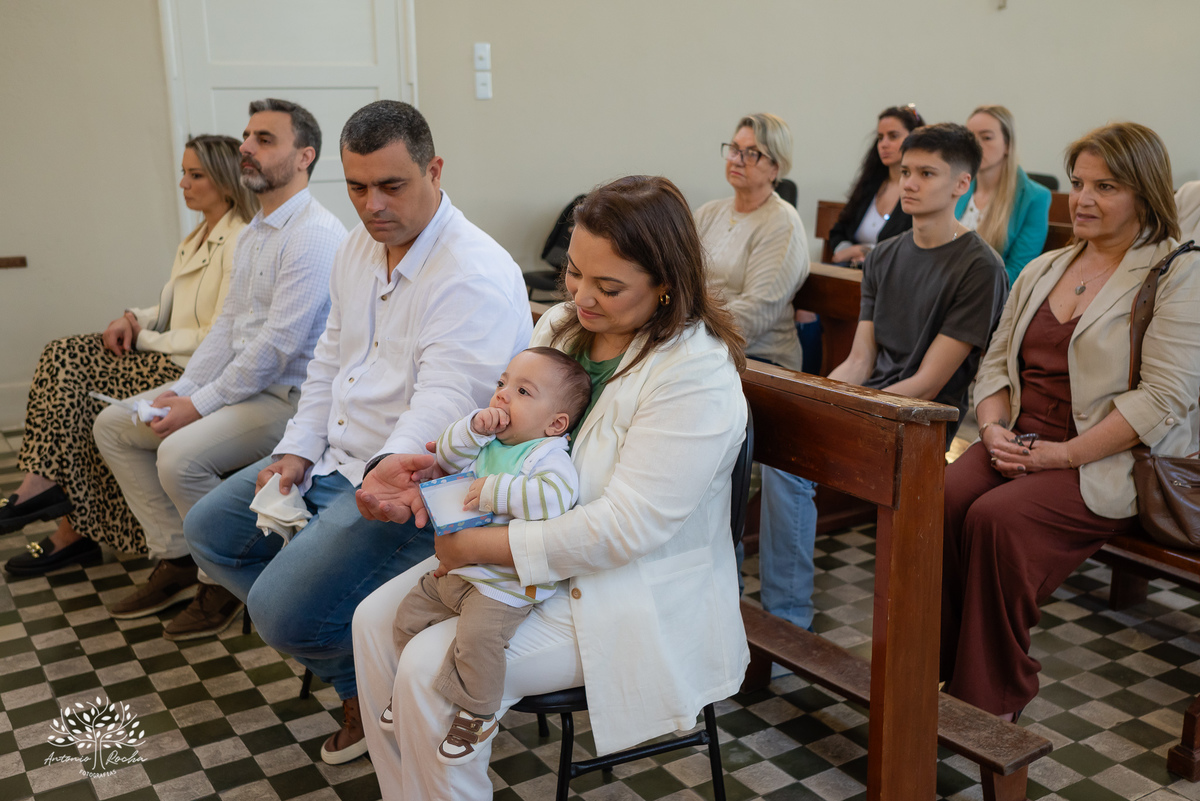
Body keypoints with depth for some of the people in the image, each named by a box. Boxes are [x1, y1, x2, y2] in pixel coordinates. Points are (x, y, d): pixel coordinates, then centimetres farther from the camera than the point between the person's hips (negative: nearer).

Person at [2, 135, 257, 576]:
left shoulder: (240, 243, -14)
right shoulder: (195, 240, 18)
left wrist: (144, 338, -10)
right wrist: (133, 319, -3)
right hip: (165, 358, 9)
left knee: (76, 387, -16)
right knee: (64, 354, -8)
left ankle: (77, 527, -5)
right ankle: (42, 483, -13)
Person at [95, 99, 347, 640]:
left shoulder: (315, 234, -18)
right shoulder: (253, 233, 14)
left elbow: (278, 344, -23)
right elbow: (229, 322, 15)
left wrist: (200, 405, -17)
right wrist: (181, 390, 2)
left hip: (288, 394, -10)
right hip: (236, 381, 10)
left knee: (180, 456, -29)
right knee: (112, 426, 8)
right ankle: (177, 560, 14)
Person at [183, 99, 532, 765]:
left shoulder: (476, 275, -22)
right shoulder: (358, 249, 8)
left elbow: (446, 398, -31)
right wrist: (298, 450, 5)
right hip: (339, 460, 10)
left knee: (282, 608, -21)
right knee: (209, 530, 14)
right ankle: (354, 677, 12)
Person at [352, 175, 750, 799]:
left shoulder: (697, 372, -23)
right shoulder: (562, 324, 3)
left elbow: (624, 529, -26)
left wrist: (478, 546, -22)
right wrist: (429, 467, -11)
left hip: (634, 600, -8)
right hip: (533, 558, 9)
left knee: (431, 672, -19)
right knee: (375, 620, 1)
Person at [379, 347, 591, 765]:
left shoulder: (548, 456, -17)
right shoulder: (489, 442, 9)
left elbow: (554, 497, -34)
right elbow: (448, 458, 9)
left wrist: (494, 491, -29)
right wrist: (473, 427, -9)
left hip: (505, 582, -9)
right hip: (457, 567, 9)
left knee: (478, 635, -29)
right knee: (409, 614, 14)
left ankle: (476, 713, -5)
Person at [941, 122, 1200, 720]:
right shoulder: (1043, 269, 18)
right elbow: (997, 361, 17)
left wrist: (1062, 454, -18)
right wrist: (995, 429, -3)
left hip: (1108, 464, -5)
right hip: (1020, 445, 6)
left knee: (997, 518, -30)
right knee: (940, 501, -24)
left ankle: (995, 701, -13)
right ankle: (935, 672, -14)